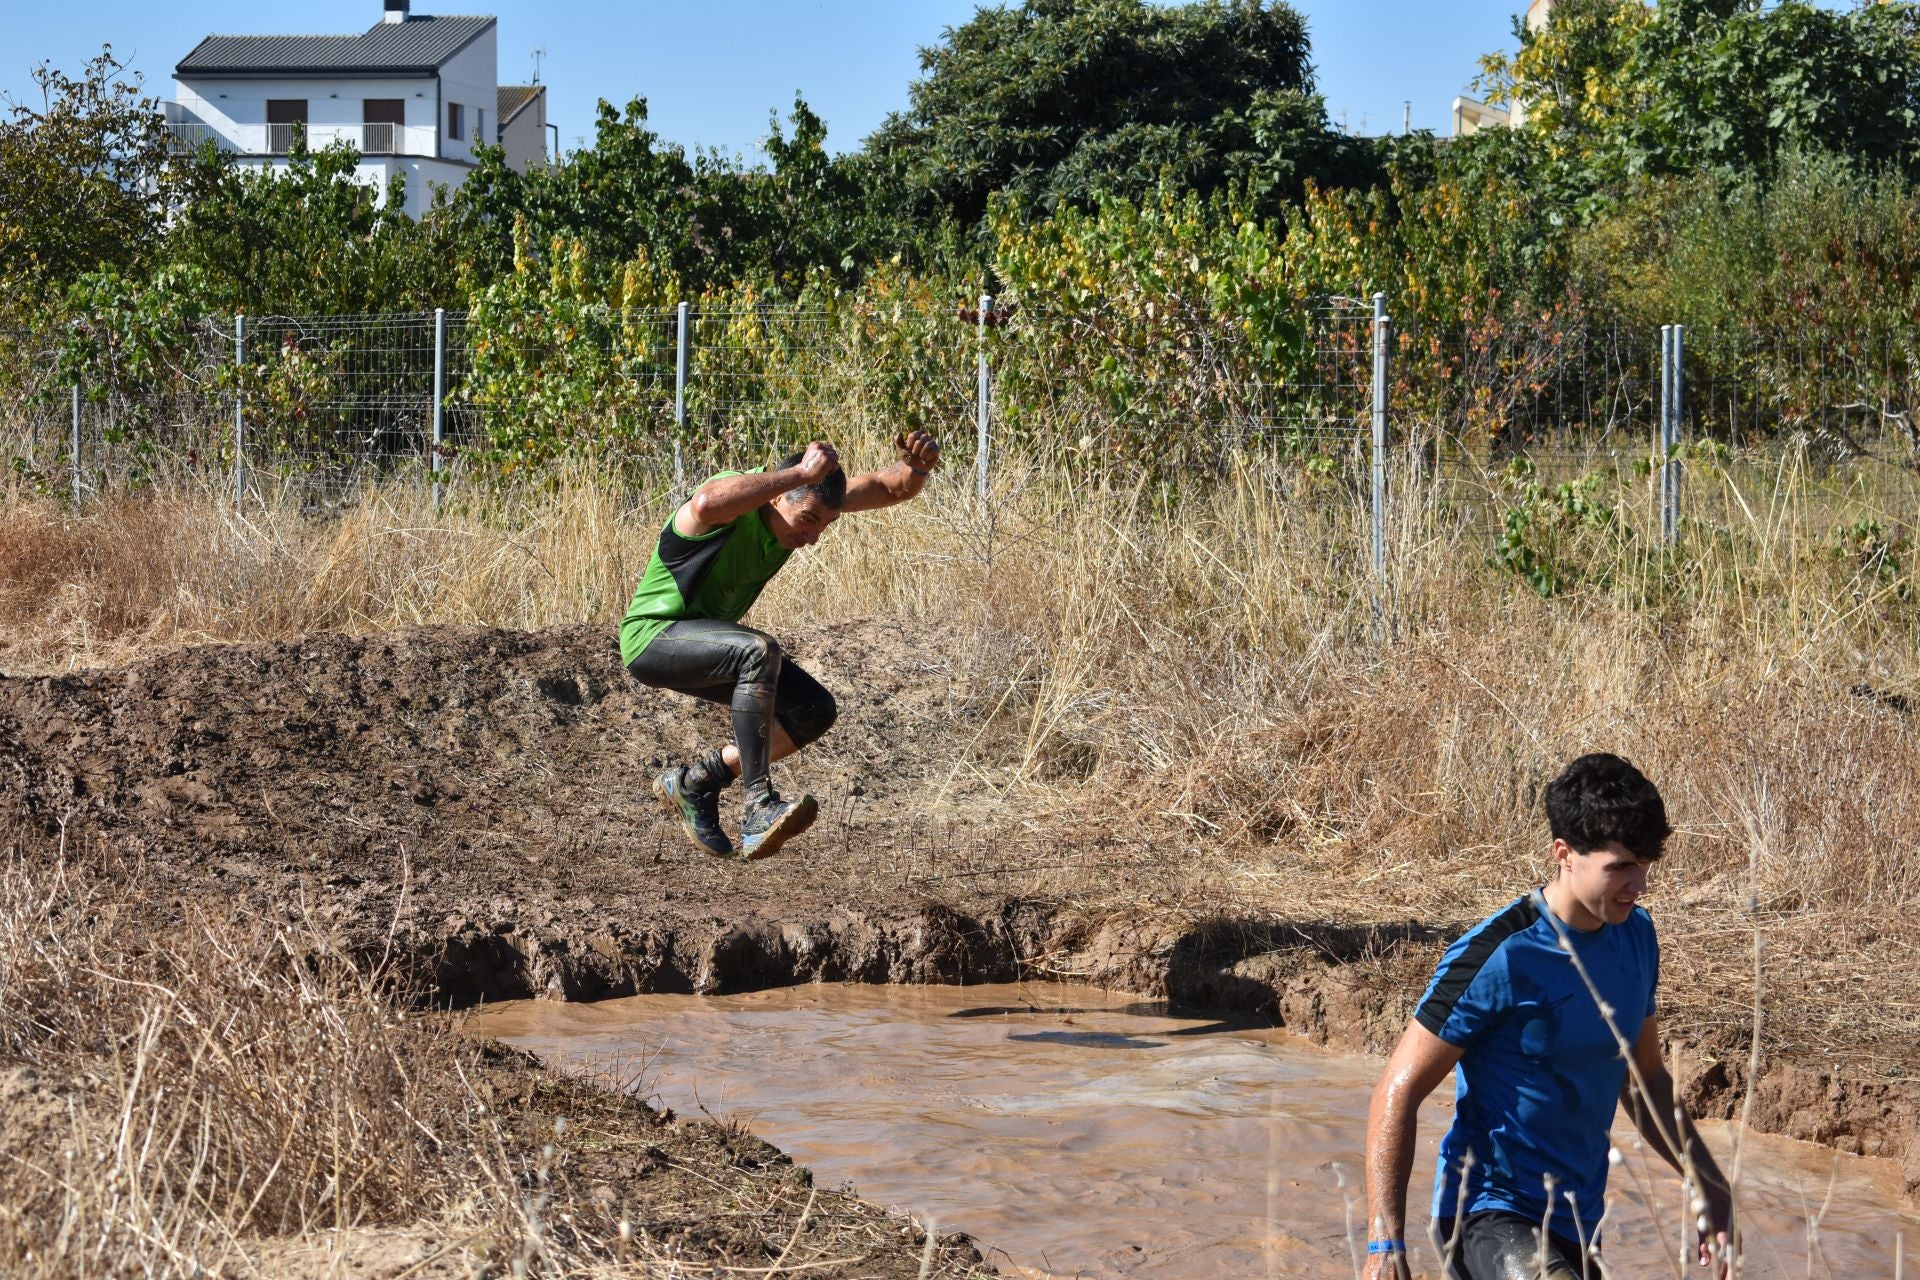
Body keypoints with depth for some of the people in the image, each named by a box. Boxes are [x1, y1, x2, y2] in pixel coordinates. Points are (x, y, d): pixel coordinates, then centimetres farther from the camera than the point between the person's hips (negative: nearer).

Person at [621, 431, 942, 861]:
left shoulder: (808, 498, -5)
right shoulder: (735, 495, -28)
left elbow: (894, 488, 1)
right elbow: (707, 504, -54)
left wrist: (917, 464, -24)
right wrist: (801, 473, -47)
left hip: (707, 640, 9)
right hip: (654, 635, -9)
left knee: (815, 712, 1)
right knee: (760, 652, -34)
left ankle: (696, 781, 11)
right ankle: (760, 810, -34)